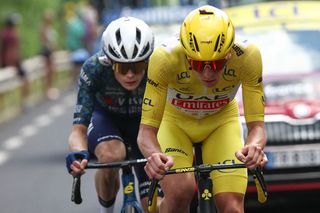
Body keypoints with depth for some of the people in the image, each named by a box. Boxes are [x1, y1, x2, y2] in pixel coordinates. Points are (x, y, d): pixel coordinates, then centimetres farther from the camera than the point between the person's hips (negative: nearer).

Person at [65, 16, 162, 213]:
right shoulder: (94, 69, -34)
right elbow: (79, 129, -33)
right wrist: (79, 154, -56)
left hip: (143, 121, 1)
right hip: (106, 117, -1)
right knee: (111, 155, -36)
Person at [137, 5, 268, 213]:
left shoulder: (246, 56, -33)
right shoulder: (165, 58, -36)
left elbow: (257, 125, -27)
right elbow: (147, 130, -32)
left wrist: (254, 147, -50)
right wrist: (155, 155, -55)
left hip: (221, 121, 1)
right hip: (175, 121, -1)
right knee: (179, 191, -29)